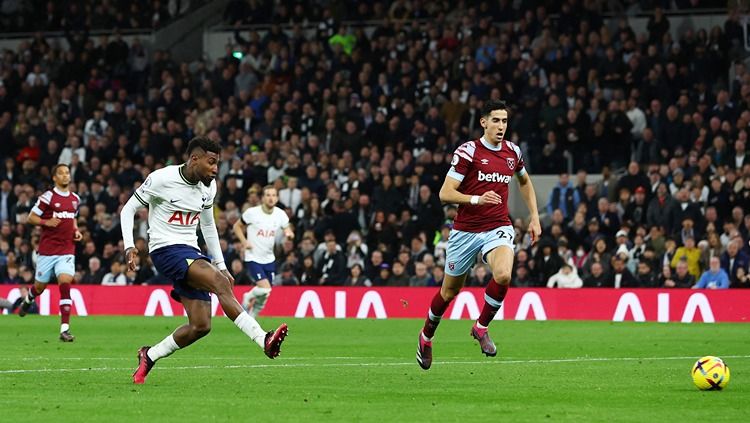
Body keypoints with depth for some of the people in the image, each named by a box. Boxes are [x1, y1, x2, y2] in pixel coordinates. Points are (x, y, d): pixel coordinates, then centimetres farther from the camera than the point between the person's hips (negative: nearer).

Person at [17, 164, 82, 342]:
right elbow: (31, 217, -3)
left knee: (65, 283, -17)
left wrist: (76, 231, 9)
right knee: (40, 286, 10)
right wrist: (46, 222, -19)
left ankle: (65, 329, -19)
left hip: (67, 250, 2)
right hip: (47, 250, -2)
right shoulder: (47, 197, -6)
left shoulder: (75, 199, 10)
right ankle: (28, 300, 50)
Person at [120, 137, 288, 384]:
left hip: (191, 253, 8)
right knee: (220, 283, -29)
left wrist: (221, 265, 20)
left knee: (201, 326, -4)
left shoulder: (208, 187, 10)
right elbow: (128, 209, -1)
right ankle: (264, 341, -40)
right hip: (166, 250, -8)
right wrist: (129, 246, -14)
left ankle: (149, 356, 16)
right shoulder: (162, 179, -10)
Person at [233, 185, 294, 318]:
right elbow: (237, 226, 3)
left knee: (264, 297, 8)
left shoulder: (280, 214, -2)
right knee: (265, 289, -22)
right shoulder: (252, 212, -11)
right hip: (253, 258, -5)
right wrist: (244, 242, -12)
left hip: (269, 259, 5)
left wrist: (289, 234, -18)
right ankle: (248, 297, 10)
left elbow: (287, 230, 7)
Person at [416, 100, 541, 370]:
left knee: (503, 275, -28)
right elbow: (445, 193, -12)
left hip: (498, 228, 2)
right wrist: (477, 199, -27)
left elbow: (525, 182, 27)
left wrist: (534, 217, 19)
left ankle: (481, 327, -5)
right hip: (465, 231, -2)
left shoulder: (512, 152, 5)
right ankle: (426, 336, 37)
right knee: (449, 291, 9)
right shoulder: (468, 151, -10)